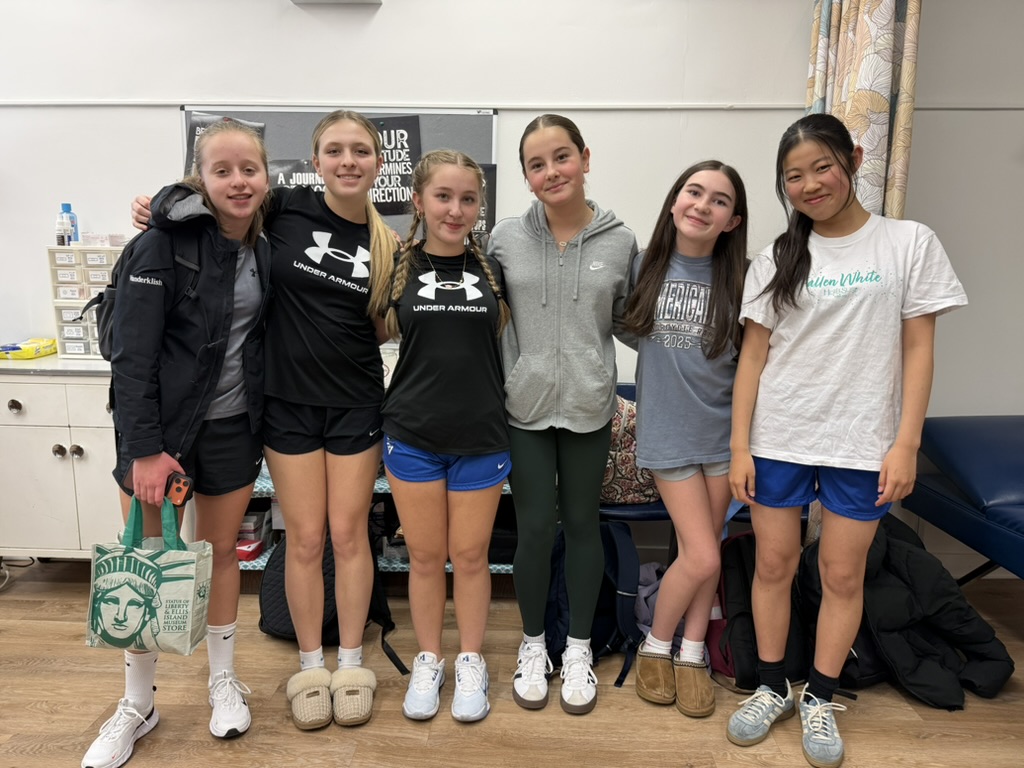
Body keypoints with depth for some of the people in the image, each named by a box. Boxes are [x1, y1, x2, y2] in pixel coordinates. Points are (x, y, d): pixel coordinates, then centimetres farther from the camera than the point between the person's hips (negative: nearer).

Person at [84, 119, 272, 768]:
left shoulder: (265, 249, 3)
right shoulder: (167, 241, -13)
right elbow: (132, 350, -16)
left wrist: (262, 428, 7)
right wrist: (144, 447, -19)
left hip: (234, 428, 4)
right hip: (161, 427, -4)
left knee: (222, 550, 13)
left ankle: (225, 681, 32)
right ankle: (138, 705, 25)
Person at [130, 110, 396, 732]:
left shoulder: (387, 244, -1)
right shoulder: (287, 209, -5)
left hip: (355, 405, 1)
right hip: (289, 401, -1)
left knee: (349, 534, 9)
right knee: (305, 539, 7)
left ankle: (352, 663, 26)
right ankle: (310, 666, 26)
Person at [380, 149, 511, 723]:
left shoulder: (492, 269, 1)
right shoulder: (398, 266, -1)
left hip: (481, 436, 0)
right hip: (413, 434, 0)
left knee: (470, 554, 11)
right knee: (426, 555, 11)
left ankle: (471, 661, 30)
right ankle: (428, 660, 31)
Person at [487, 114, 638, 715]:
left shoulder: (620, 241, 0)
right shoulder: (506, 239, -2)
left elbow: (627, 322, 10)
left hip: (589, 407, 1)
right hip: (525, 406, 0)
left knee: (582, 523, 12)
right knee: (535, 527, 6)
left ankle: (579, 647, 31)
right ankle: (534, 644, 30)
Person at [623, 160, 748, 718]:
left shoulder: (738, 279, -3)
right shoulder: (645, 268, -3)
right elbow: (629, 328, 11)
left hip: (723, 430, 2)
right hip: (667, 432, -1)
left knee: (703, 550, 11)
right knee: (701, 557, -5)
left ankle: (692, 656, 31)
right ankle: (655, 647, 22)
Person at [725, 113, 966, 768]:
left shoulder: (910, 244, 0)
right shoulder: (776, 261, 5)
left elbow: (918, 350, -1)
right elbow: (753, 357, 3)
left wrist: (905, 444, -8)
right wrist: (740, 446, -2)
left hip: (861, 444, -1)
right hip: (778, 440, 2)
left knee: (843, 573, 8)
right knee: (774, 564, 9)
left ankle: (820, 699, 27)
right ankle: (772, 689, 28)